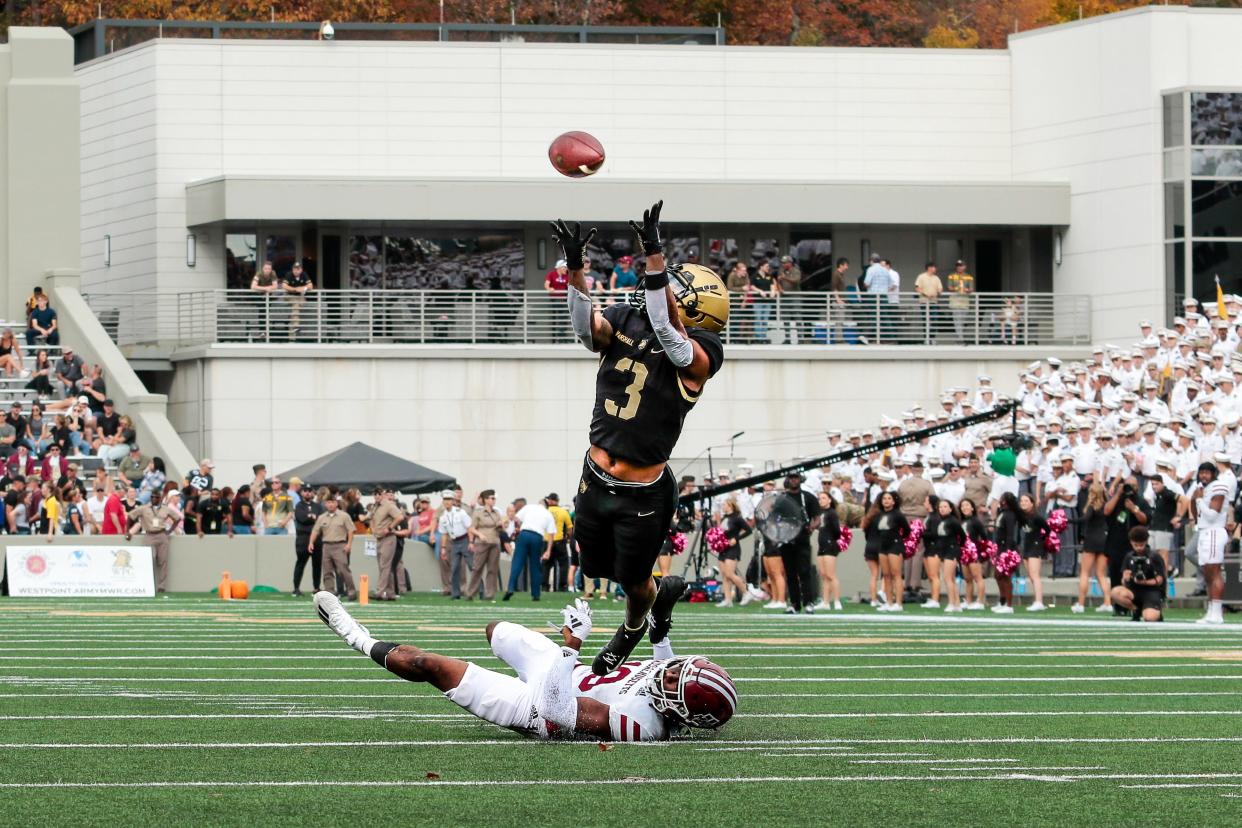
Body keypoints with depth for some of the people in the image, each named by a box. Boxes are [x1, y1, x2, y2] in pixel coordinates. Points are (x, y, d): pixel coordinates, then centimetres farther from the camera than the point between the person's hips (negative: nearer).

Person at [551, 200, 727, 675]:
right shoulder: (627, 319, -5)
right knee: (594, 568, 22)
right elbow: (587, 328, -21)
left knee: (633, 583, 14)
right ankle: (666, 588, 51)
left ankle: (632, 631, 49)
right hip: (595, 478, 5)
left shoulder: (699, 353, -20)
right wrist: (574, 269, -37)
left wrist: (655, 256, -44)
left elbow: (666, 333, -37)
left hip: (642, 495, -5)